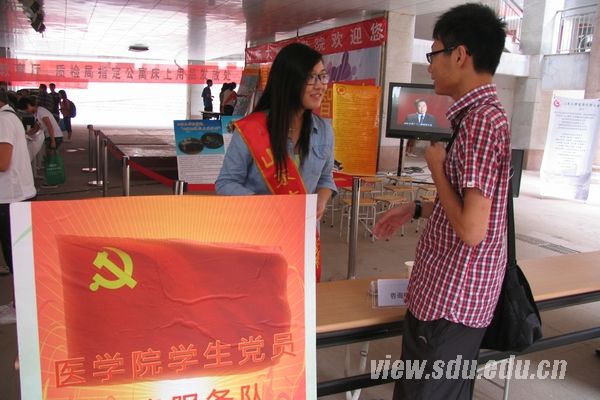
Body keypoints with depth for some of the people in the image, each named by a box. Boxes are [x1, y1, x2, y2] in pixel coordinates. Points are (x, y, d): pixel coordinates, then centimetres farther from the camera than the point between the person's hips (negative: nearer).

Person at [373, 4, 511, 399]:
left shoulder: (481, 119, -23)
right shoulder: (482, 114, 9)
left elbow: (472, 229, -28)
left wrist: (436, 165, -15)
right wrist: (416, 209, 19)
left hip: (453, 297, -10)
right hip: (449, 291, 10)